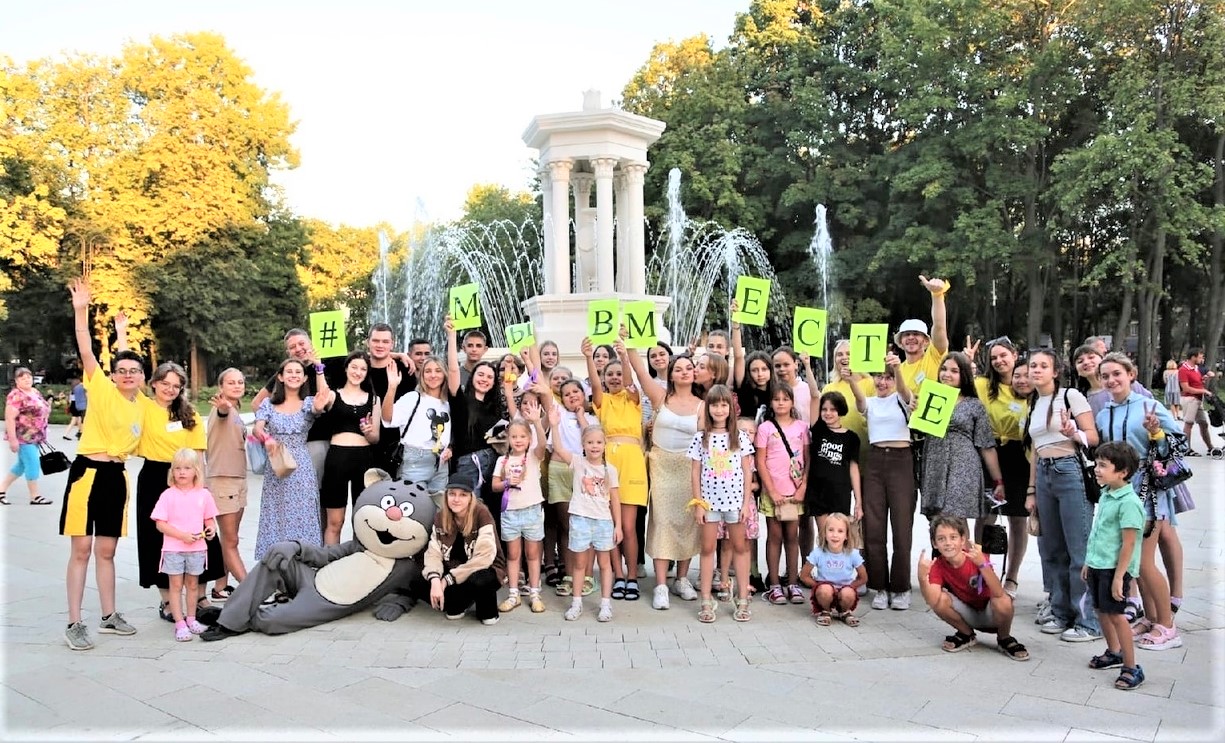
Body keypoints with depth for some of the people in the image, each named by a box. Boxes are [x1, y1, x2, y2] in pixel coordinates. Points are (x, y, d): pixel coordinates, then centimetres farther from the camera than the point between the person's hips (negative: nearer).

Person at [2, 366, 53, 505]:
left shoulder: (35, 392, 12)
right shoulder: (15, 396, -16)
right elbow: (9, 418, -20)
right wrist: (12, 439, -22)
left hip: (34, 436, 9)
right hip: (23, 437, -9)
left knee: (22, 464, 16)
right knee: (33, 465, -6)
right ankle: (35, 497, 3)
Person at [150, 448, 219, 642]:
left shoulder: (204, 494, 1)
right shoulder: (168, 495, -7)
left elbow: (209, 518, 12)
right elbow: (160, 524, -10)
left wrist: (212, 528, -10)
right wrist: (182, 535, -19)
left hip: (197, 548, 3)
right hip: (173, 549, -2)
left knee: (193, 584, 14)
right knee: (176, 585, 3)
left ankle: (191, 619, 27)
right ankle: (180, 623, 9)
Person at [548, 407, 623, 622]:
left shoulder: (610, 470, 2)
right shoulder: (577, 462, -1)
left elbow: (615, 500, 5)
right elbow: (559, 450, -19)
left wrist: (618, 525, 2)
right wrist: (555, 426, -30)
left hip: (604, 521, 1)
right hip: (580, 519, -1)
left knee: (604, 563, 8)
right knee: (579, 563, 9)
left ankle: (606, 605, 15)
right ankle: (576, 603, 20)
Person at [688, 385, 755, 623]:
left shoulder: (740, 437, 1)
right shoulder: (701, 438, 1)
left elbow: (747, 472, 2)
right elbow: (695, 472, 2)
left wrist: (746, 503, -4)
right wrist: (697, 503, -3)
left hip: (735, 500, 0)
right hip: (709, 501, 0)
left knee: (740, 547, 7)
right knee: (708, 548, 5)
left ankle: (743, 600, 15)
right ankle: (706, 602, 12)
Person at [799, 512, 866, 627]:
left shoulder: (852, 554, -13)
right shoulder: (818, 553, -15)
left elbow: (863, 578, -1)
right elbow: (804, 576, -6)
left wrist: (847, 588, -11)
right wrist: (820, 586, -15)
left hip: (845, 589, 1)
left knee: (848, 594, -33)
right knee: (825, 590, -35)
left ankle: (845, 612, 3)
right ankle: (825, 611, -1)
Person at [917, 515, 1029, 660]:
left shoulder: (977, 556, -23)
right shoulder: (937, 566, -16)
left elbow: (998, 593, -37)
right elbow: (932, 601, -30)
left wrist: (983, 564, -50)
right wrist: (922, 577, -47)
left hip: (990, 613, -2)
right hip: (967, 614, 2)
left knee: (1003, 602, -34)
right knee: (941, 599, -26)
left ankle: (1004, 639, -2)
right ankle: (966, 634, 4)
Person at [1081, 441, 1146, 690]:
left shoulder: (1129, 502, -19)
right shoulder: (1106, 495, 7)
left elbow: (1128, 543, -19)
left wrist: (1119, 577, -19)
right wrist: (1088, 562, 19)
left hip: (1114, 568, -9)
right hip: (1098, 565, 9)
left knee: (1115, 614, -3)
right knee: (1101, 610, 18)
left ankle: (1132, 668, 9)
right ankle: (1114, 653, 36)